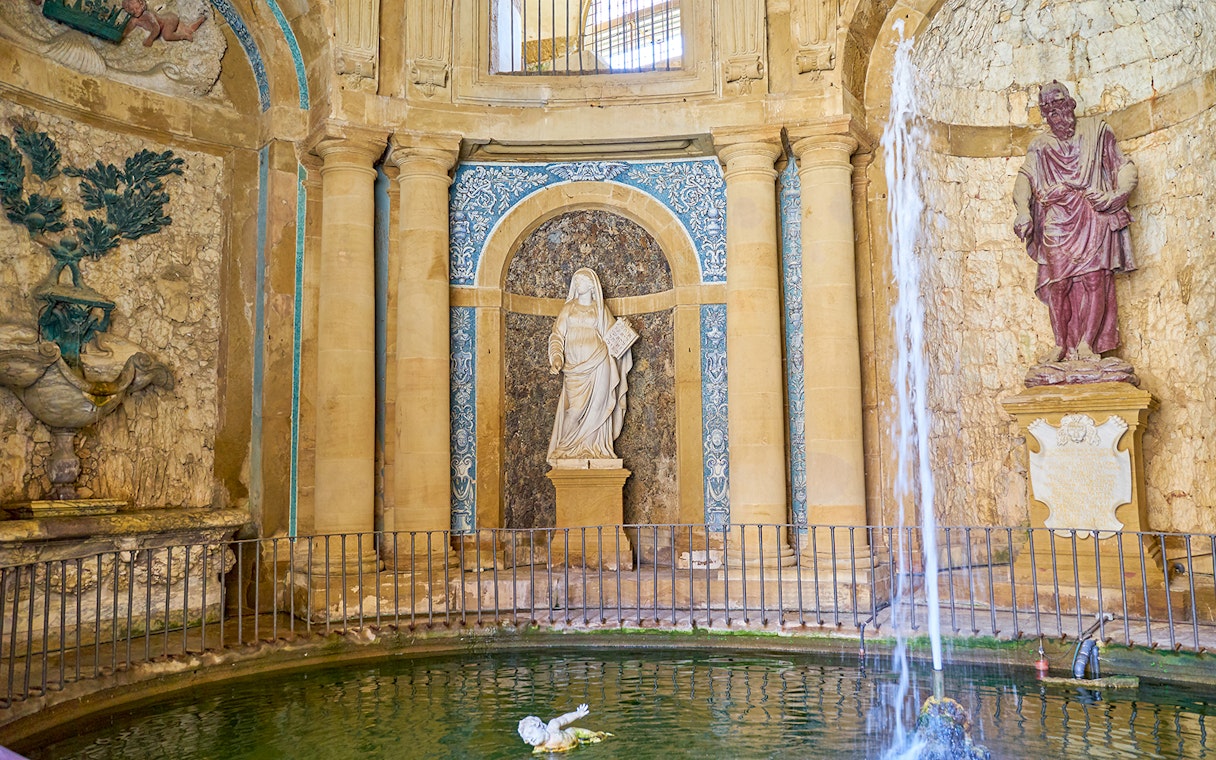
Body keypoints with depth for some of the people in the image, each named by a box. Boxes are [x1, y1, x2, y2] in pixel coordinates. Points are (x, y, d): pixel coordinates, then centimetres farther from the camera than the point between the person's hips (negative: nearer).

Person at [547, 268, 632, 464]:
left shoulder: (600, 310, 11)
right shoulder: (569, 308, 12)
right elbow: (557, 335, 6)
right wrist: (556, 358, -8)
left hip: (597, 364, -1)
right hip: (574, 365, 1)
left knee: (596, 406, -3)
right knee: (573, 407, -4)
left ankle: (595, 448, 3)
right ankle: (570, 449, 3)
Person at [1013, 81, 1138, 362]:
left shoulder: (1096, 131, 13)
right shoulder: (1040, 147, 17)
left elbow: (1126, 169, 11)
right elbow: (1024, 179, 2)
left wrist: (1115, 196, -9)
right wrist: (1023, 212, -17)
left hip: (1093, 219, -1)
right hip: (1056, 223, 1)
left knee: (1094, 281, -13)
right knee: (1058, 285, -8)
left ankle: (1086, 343, -12)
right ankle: (1063, 345, -4)